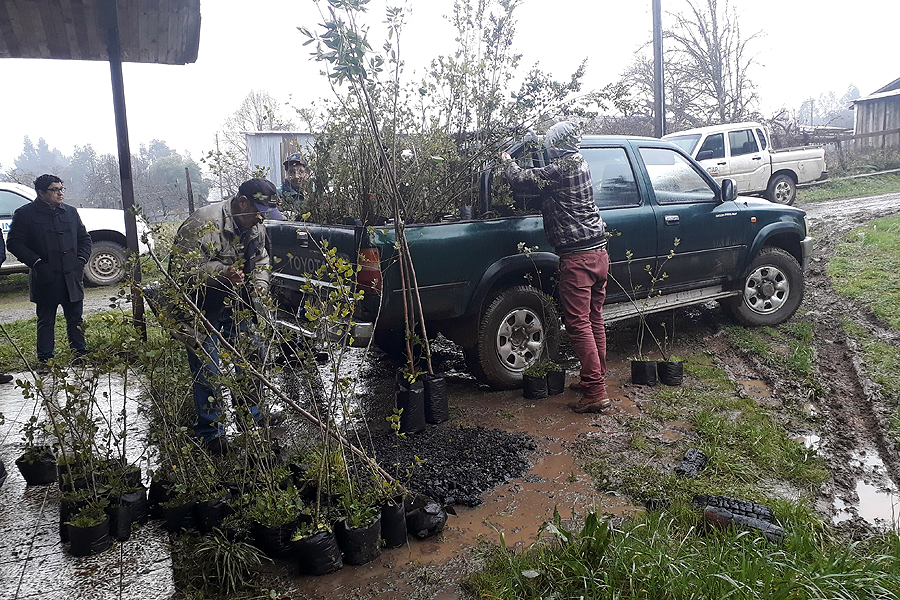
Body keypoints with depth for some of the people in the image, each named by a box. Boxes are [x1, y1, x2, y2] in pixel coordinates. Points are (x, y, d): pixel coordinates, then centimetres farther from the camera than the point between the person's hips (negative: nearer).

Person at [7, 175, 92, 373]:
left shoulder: (70, 212, 11)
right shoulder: (25, 213, -3)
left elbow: (84, 237, 19)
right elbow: (14, 243, -4)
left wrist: (82, 259, 4)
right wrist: (36, 262, -13)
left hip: (72, 277, 4)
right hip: (46, 279, -3)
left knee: (76, 319, 10)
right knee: (46, 321, 6)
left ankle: (80, 353, 21)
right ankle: (45, 360, 14)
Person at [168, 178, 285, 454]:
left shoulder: (256, 227, 1)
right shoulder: (203, 224, -24)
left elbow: (260, 262, 16)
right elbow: (181, 270, -25)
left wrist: (259, 285, -4)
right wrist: (221, 273, -37)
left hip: (234, 307, 8)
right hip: (199, 310, -7)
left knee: (253, 353, 13)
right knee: (207, 370, -3)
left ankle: (250, 412, 33)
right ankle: (210, 432, 13)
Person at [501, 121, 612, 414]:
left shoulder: (558, 170, -13)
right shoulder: (580, 163, 13)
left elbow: (520, 179, -9)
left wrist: (508, 161, 12)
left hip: (577, 258, -9)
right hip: (599, 253, 9)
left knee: (578, 323, -6)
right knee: (594, 319, 16)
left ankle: (595, 392, -6)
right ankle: (595, 377, 27)